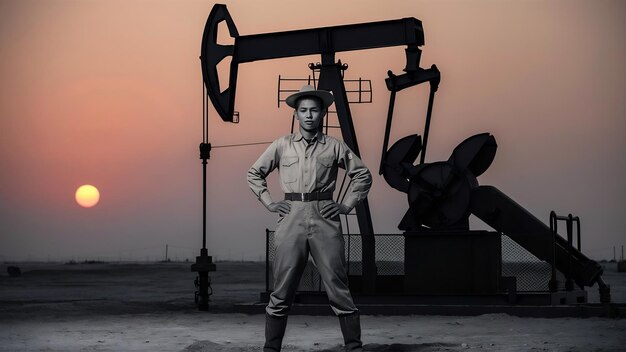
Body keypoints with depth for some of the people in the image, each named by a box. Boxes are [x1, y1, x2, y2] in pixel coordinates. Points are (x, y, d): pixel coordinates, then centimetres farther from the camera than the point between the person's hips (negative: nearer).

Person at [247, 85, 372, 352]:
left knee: (338, 290, -1)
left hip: (325, 220, -1)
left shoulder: (334, 146, 7)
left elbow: (363, 175, 15)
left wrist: (346, 205, 6)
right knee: (281, 292, 2)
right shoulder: (282, 145, 9)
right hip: (291, 220, 1)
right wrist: (269, 203, 8)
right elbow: (254, 174, 18)